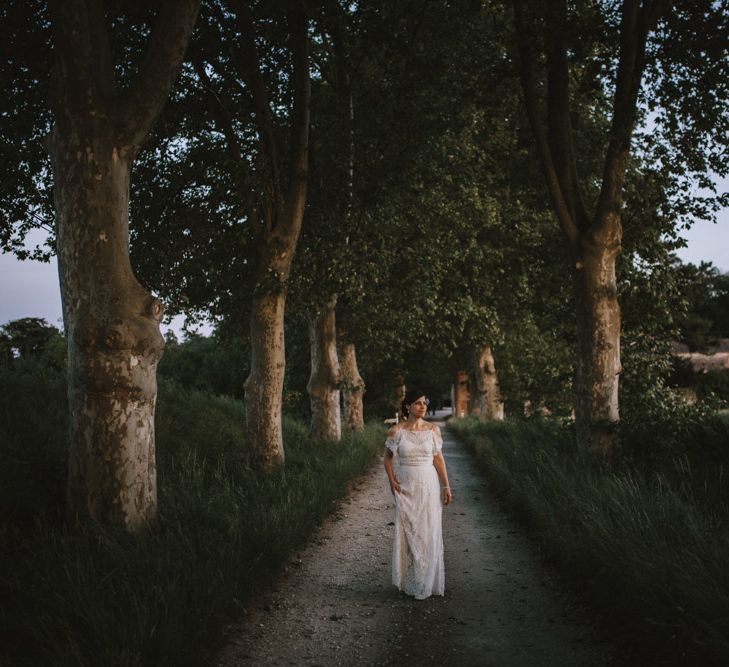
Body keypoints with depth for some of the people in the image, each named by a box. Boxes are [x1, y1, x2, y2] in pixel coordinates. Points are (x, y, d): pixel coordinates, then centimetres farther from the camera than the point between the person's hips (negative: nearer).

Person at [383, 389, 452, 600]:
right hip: (406, 487, -1)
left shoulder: (433, 430, 1)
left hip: (429, 485, 1)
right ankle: (410, 582, 15)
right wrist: (392, 481, -6)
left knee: (429, 532, 4)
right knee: (407, 532, 4)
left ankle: (427, 582, 16)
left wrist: (446, 486, 1)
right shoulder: (397, 431, -4)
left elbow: (438, 458, 4)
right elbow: (388, 457, 6)